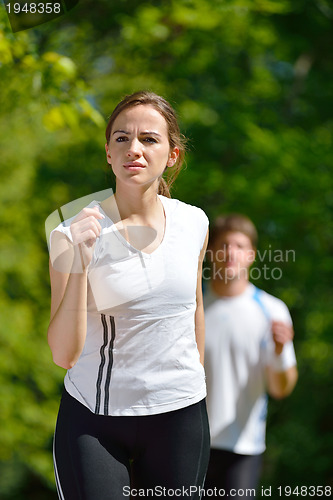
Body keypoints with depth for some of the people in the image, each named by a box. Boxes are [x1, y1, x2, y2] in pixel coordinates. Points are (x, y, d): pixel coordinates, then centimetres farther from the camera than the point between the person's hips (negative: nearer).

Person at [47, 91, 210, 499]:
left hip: (181, 417, 3)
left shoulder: (194, 223, 0)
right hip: (92, 420, -3)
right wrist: (80, 261, -29)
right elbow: (64, 354, -19)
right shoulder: (74, 234, -11)